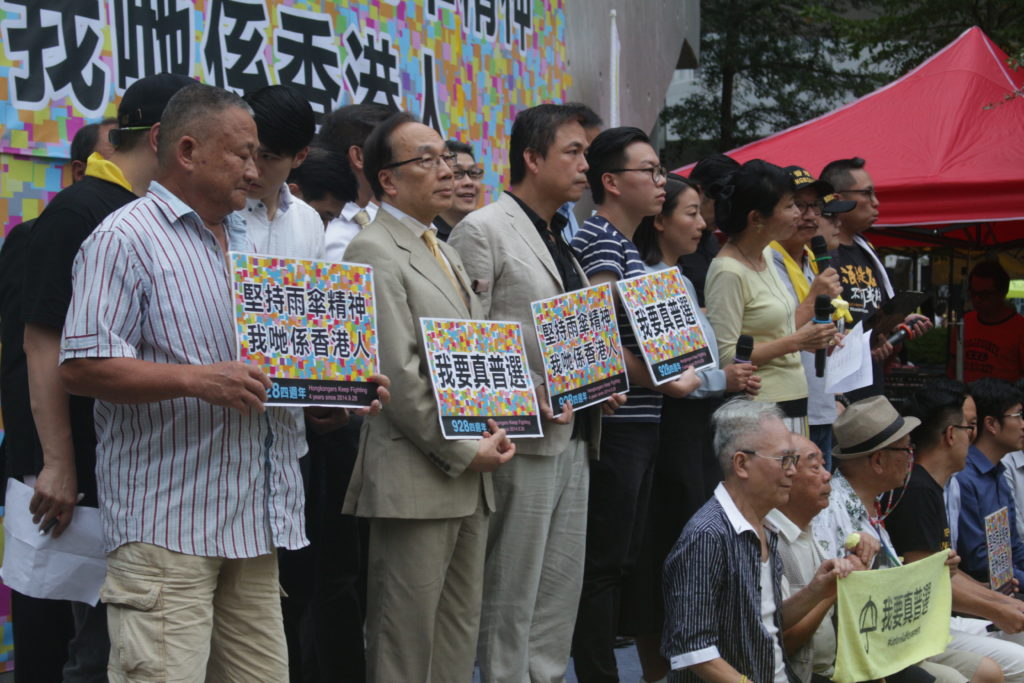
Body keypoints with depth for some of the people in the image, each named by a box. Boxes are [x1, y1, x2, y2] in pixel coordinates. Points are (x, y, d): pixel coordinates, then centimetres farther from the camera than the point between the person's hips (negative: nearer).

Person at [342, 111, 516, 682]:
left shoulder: (446, 253, 19)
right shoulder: (374, 252, -10)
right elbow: (400, 375, -17)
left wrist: (494, 429, 5)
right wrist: (463, 453, -14)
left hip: (471, 477, 9)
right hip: (417, 480, -9)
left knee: (460, 636, 13)